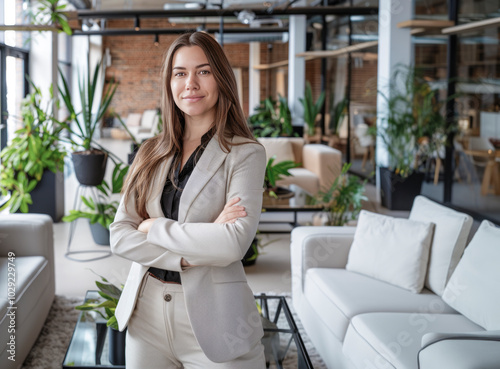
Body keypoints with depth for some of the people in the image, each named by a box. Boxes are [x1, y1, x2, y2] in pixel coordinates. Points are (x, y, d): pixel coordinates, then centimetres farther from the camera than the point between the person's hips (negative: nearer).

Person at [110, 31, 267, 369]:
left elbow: (234, 243, -20)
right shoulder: (151, 154, 7)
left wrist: (155, 227, -10)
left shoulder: (245, 153, -7)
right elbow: (120, 237, -2)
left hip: (212, 316, -4)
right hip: (146, 313, 4)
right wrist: (190, 254, -16)